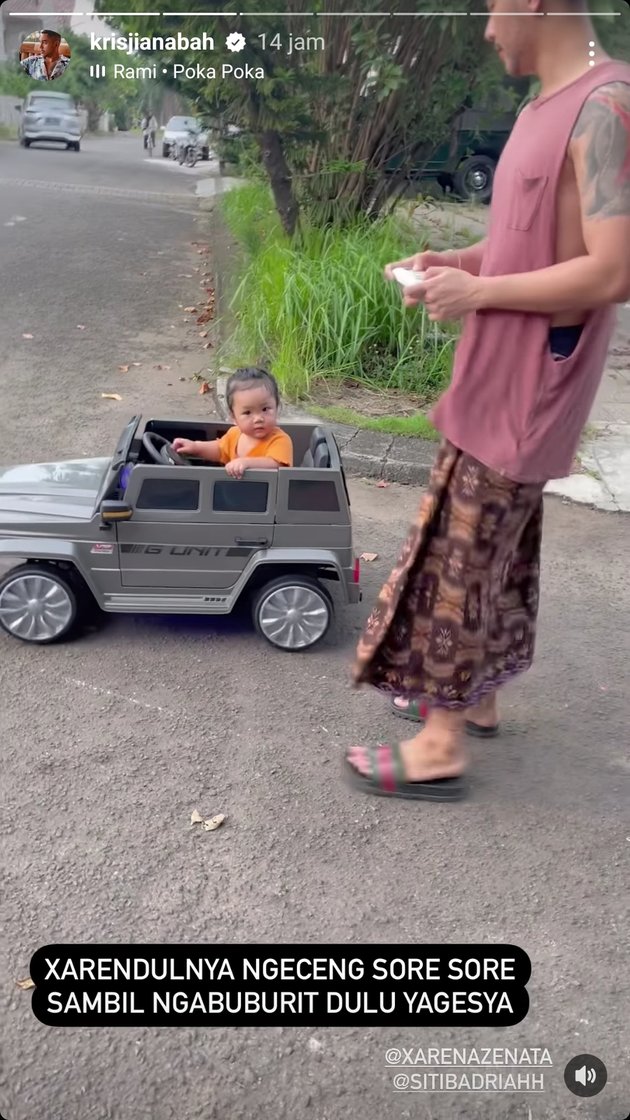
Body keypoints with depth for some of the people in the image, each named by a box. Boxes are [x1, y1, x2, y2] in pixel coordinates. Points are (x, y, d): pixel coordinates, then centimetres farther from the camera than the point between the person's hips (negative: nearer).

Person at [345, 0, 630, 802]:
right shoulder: (544, 108, 12)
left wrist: (477, 292, -18)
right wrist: (460, 261, 6)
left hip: (524, 394, -10)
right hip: (496, 381, 10)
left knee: (461, 559, -2)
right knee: (489, 552, 17)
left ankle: (440, 746, 12)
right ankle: (471, 696, 34)